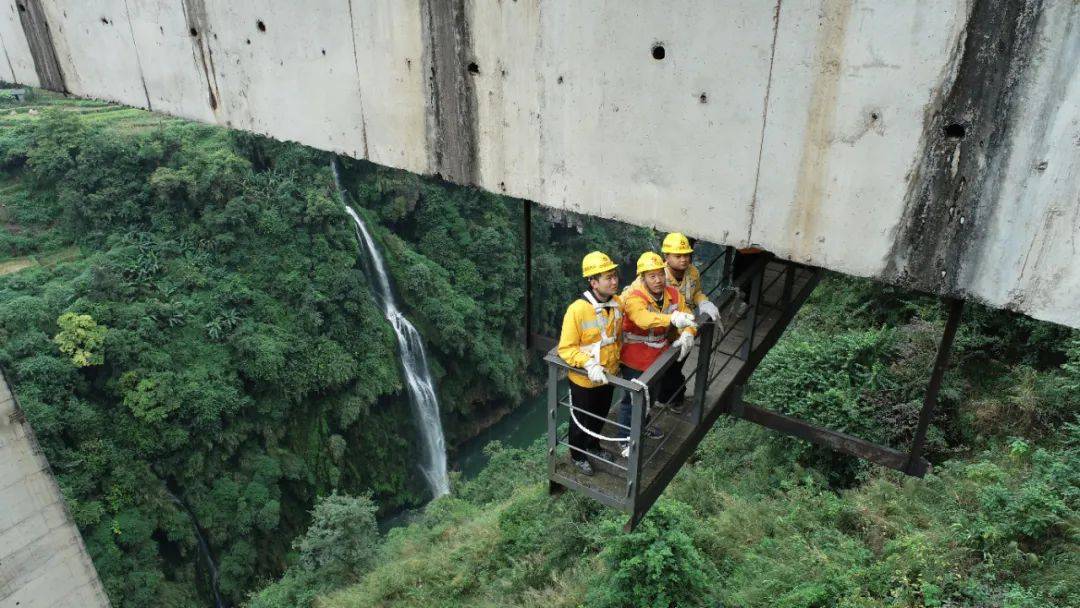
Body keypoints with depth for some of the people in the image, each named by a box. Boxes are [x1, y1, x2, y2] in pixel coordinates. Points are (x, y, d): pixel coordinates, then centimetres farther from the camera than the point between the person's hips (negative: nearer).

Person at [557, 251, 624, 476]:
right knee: (581, 421, 18)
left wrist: (616, 361, 10)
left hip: (609, 376, 6)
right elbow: (566, 348, -25)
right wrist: (589, 364, -36)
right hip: (584, 380, -5)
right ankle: (578, 455, 44)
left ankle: (593, 446, 56)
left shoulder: (618, 303, -9)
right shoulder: (577, 309, -29)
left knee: (600, 416, 28)